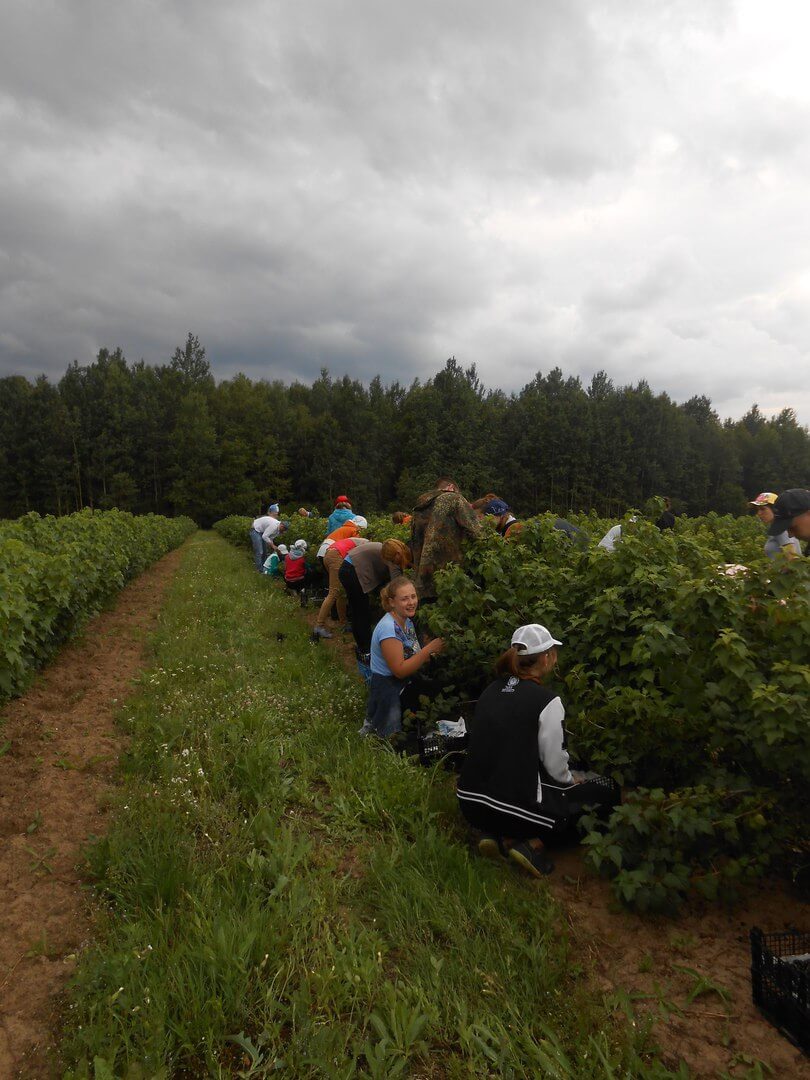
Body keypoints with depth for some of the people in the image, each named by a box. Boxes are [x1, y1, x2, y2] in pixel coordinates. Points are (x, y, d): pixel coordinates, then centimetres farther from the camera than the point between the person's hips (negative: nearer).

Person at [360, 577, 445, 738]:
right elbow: (400, 670, -27)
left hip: (406, 685, 9)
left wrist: (433, 653, -7)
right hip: (387, 688, -8)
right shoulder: (389, 628, -26)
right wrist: (429, 649, -27)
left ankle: (374, 721, 29)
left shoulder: (407, 620, 1)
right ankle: (372, 726, 21)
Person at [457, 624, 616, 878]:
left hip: (470, 803, 6)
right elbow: (555, 766, -7)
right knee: (602, 789, 15)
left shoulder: (492, 690, 6)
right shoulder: (547, 701, -12)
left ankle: (498, 835, 10)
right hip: (513, 808, -6)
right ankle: (530, 842, 0)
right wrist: (572, 779, 17)